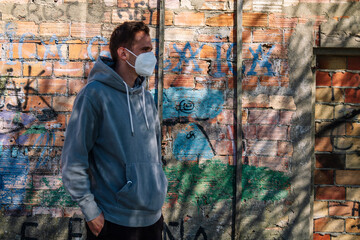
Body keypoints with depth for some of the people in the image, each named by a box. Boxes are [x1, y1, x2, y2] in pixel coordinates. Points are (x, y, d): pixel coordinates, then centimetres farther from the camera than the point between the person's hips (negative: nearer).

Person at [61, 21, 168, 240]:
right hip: (114, 221, -6)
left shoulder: (147, 98, 10)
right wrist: (90, 211, -13)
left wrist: (159, 195, 15)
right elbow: (73, 160, -13)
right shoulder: (95, 94, -11)